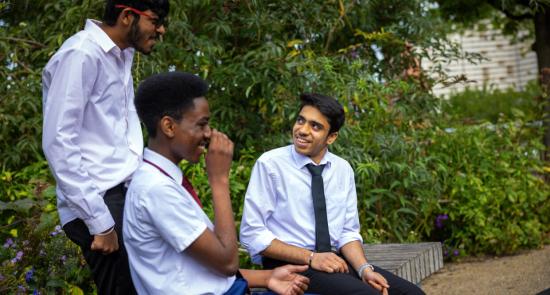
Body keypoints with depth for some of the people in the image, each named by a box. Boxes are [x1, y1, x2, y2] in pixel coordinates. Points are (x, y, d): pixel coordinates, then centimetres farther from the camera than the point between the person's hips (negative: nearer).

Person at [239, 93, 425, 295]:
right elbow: (252, 234, -9)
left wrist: (364, 268, -11)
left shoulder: (343, 169, 8)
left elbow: (348, 232, 9)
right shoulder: (270, 164, -7)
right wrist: (311, 258, -17)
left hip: (334, 260, 5)